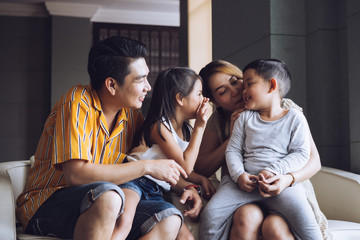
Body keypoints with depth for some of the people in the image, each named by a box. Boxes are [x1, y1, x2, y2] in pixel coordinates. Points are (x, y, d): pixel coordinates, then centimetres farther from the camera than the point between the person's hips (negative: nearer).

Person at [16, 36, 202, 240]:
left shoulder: (131, 114, 6)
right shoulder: (77, 103, -14)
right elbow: (75, 174, -25)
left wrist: (182, 187, -3)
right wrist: (146, 167, -21)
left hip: (104, 208, 7)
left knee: (170, 219, -16)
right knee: (107, 195, -36)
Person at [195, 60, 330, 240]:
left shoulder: (285, 108, 0)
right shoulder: (218, 121, 8)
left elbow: (314, 160, -2)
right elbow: (201, 169, 5)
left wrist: (288, 179, -24)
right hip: (243, 197, 2)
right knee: (247, 217, -34)